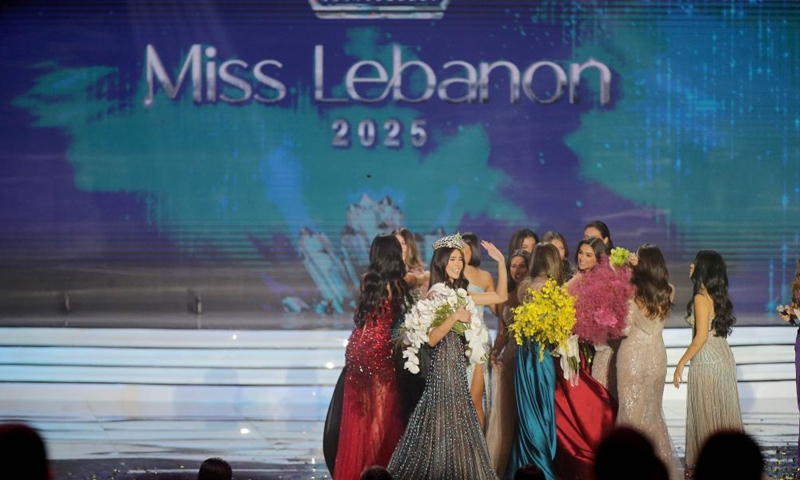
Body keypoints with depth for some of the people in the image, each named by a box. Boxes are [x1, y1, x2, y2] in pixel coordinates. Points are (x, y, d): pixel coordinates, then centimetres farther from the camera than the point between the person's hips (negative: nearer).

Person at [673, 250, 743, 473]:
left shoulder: (701, 298, -15)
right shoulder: (718, 296, 9)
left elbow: (701, 336, -19)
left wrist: (681, 363, -14)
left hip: (707, 361, -8)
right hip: (724, 357, 8)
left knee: (706, 414, -1)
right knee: (723, 413, 12)